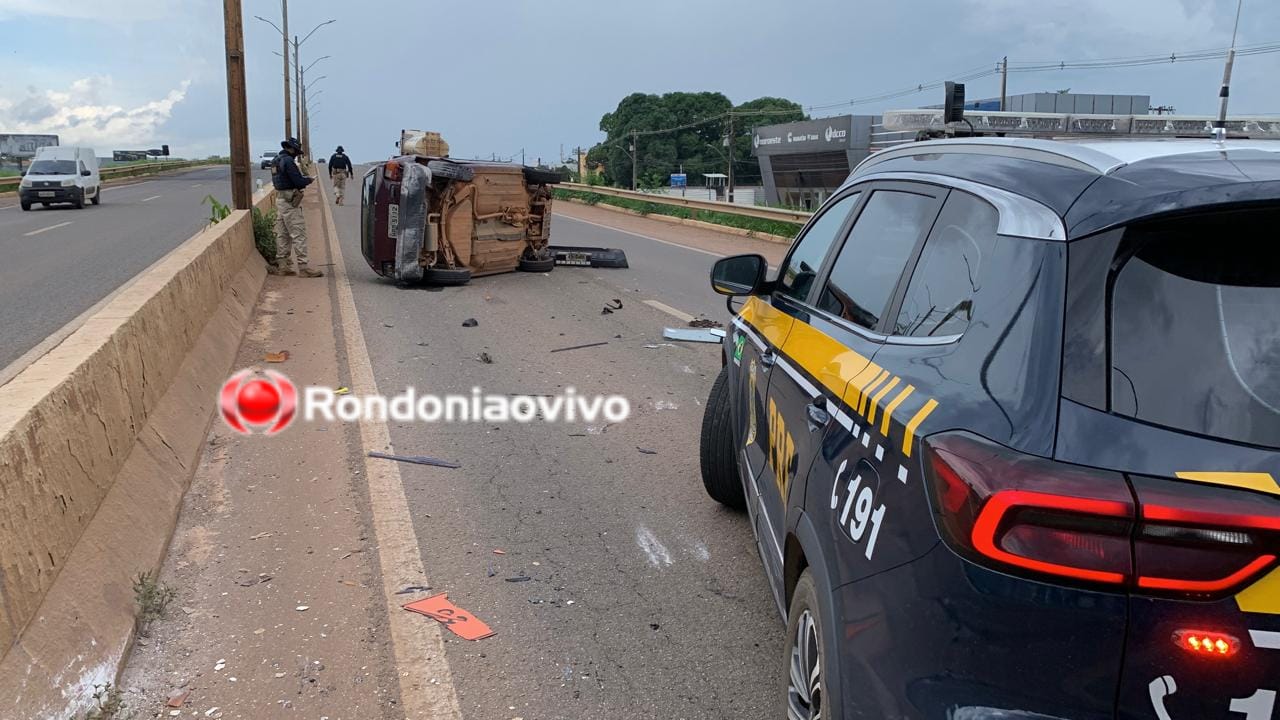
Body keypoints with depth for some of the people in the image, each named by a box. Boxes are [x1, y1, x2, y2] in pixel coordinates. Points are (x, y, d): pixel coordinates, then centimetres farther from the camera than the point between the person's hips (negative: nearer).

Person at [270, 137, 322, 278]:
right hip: (290, 201, -10)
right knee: (298, 234, -8)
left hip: (279, 198, 10)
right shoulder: (288, 161, -15)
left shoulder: (276, 160, 15)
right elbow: (299, 181, -19)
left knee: (282, 234, 12)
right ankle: (303, 267, -9)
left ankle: (281, 265, 15)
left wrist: (302, 179, 11)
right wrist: (310, 179, 1)